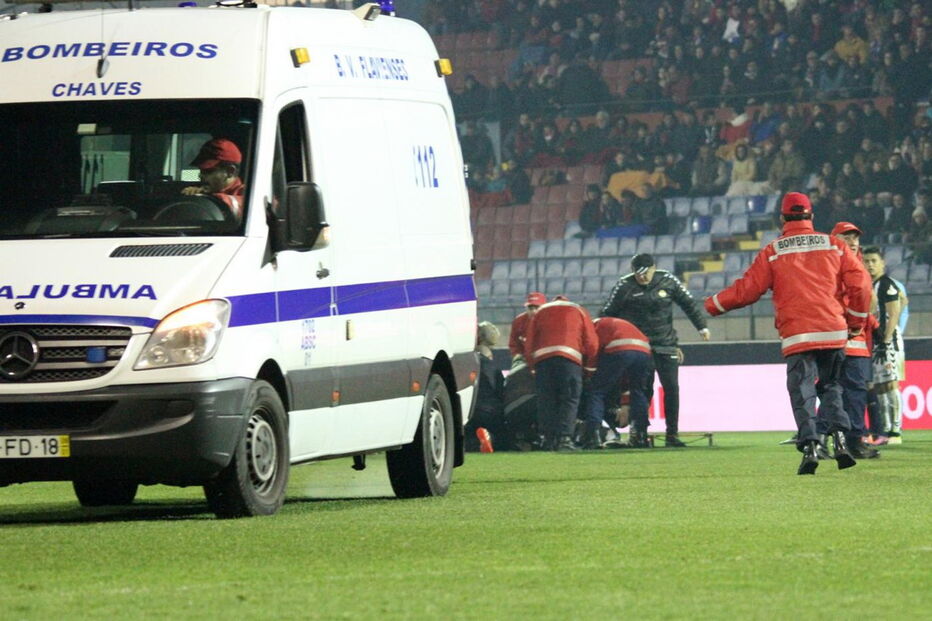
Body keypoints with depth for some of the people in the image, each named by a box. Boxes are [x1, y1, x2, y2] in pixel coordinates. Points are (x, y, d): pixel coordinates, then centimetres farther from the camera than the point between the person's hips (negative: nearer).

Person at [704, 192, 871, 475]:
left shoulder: (773, 252, 3)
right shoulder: (833, 245, 8)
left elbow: (748, 289, 4)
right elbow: (860, 284, 3)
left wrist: (713, 304, 18)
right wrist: (856, 322, 16)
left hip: (797, 335, -2)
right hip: (834, 331, 2)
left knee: (802, 393, 1)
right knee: (831, 387, 14)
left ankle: (810, 446, -13)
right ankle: (839, 438, -4)